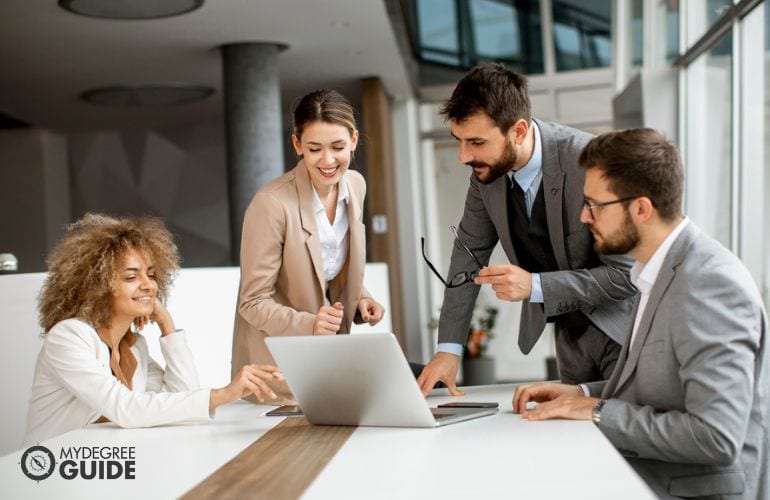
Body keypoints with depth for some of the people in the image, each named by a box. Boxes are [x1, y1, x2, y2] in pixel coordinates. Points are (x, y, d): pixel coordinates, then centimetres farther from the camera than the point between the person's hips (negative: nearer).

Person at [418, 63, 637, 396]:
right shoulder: (488, 168, -9)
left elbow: (627, 274, -23)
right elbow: (470, 250, 2)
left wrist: (534, 286, -31)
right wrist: (449, 348, -2)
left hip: (624, 329, -5)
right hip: (571, 329, 6)